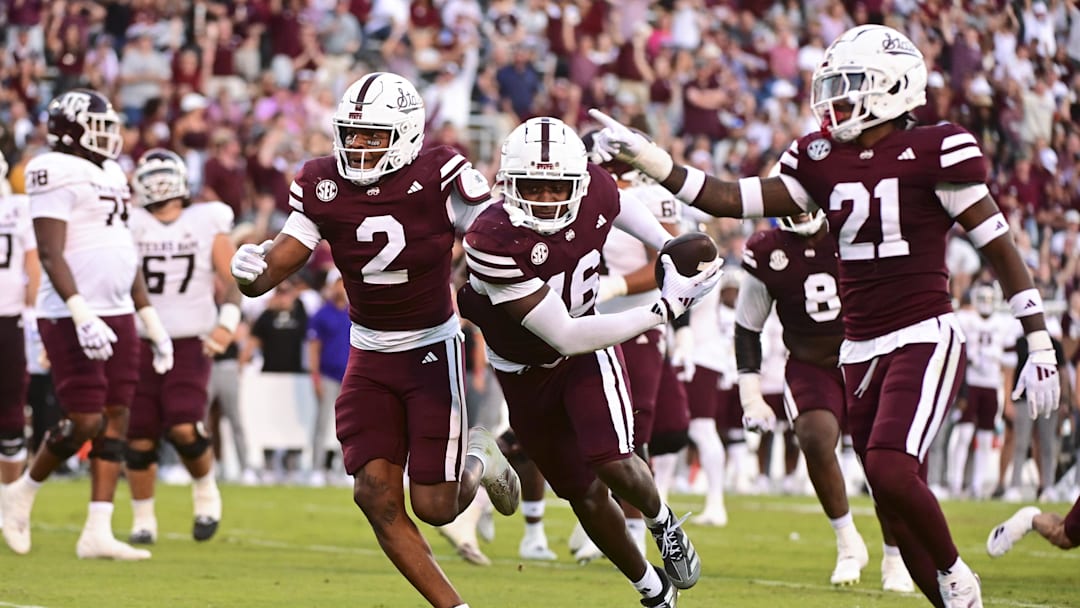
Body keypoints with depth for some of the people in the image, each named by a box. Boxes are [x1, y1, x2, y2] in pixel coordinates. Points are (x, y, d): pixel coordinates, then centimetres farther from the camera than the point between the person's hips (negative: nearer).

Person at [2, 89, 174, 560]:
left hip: (117, 314, 8)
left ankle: (98, 533, 3)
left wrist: (152, 322, 21)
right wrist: (82, 315, -28)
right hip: (73, 320, -8)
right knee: (85, 423, -10)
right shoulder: (58, 174, -11)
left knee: (116, 420, 3)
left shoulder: (111, 175, 16)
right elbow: (51, 254, -18)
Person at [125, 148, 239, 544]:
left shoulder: (207, 223, 4)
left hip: (191, 344, -2)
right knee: (139, 436, 0)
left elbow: (235, 281, 4)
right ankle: (143, 520, 14)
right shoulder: (131, 226, 5)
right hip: (140, 344, 2)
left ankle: (205, 492, 11)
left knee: (184, 429, -16)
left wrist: (228, 324, -10)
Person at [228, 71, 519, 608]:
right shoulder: (324, 188, -7)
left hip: (433, 350, -3)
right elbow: (277, 263, -8)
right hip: (370, 357, 3)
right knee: (376, 494, -9)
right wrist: (251, 271, -30)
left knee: (433, 505, -3)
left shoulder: (439, 179, -17)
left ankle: (477, 462, 33)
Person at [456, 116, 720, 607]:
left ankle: (661, 521, 15)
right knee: (586, 497, 9)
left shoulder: (595, 191, -22)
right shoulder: (493, 243, -36)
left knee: (615, 466, -19)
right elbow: (565, 336, -34)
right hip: (525, 371, -1)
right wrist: (667, 306, -33)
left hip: (589, 350, 1)